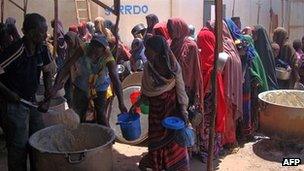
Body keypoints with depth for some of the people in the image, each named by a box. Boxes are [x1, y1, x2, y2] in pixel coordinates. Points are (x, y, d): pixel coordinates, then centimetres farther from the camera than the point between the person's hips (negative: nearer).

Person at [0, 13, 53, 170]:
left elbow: (47, 73, 11)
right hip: (14, 103, -7)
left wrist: (48, 95, 0)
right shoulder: (15, 51, -25)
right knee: (19, 146, 0)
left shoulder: (41, 50, -3)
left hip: (32, 101, 7)